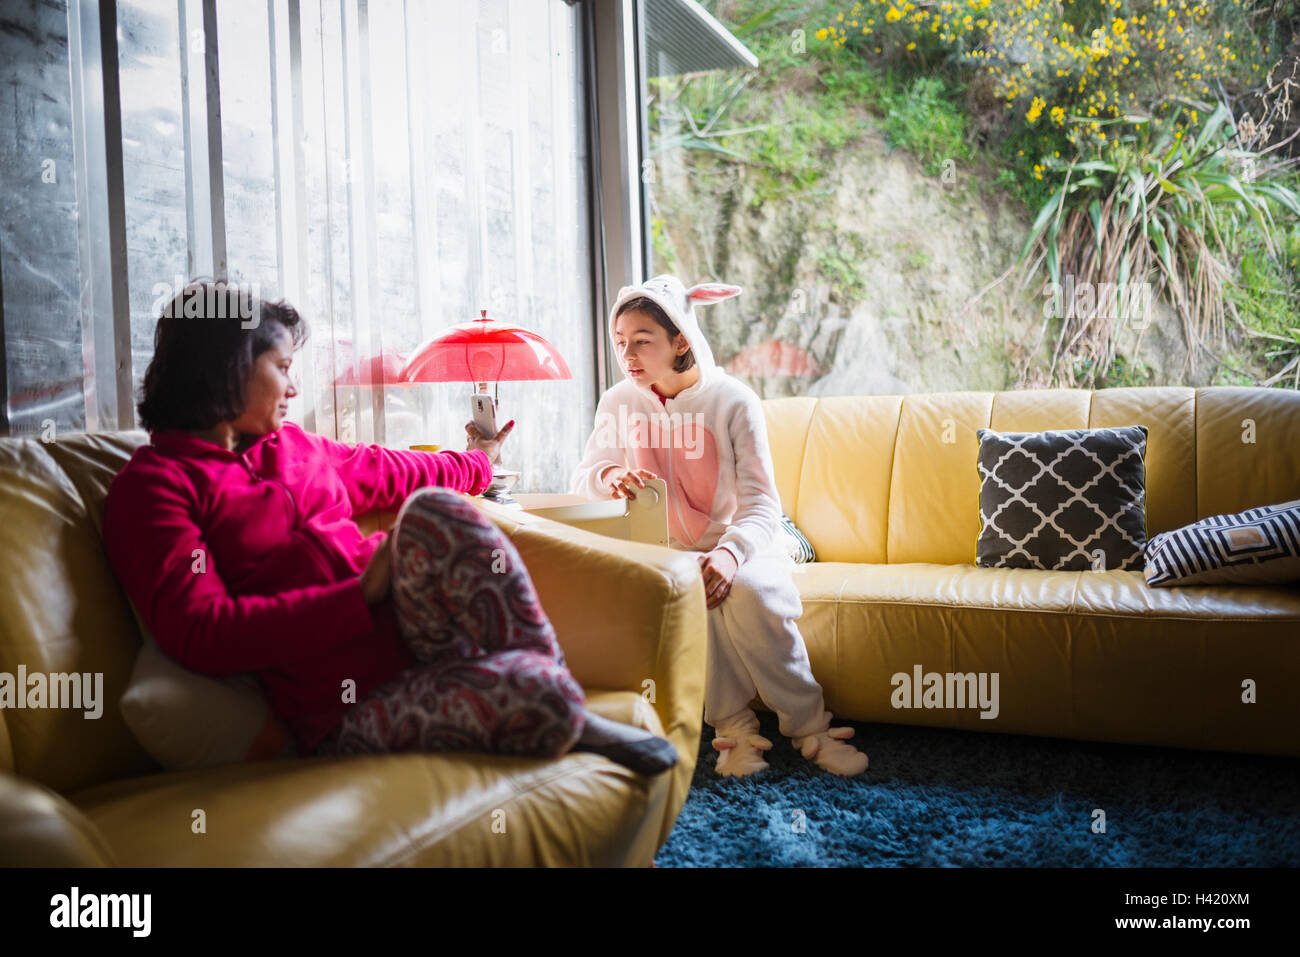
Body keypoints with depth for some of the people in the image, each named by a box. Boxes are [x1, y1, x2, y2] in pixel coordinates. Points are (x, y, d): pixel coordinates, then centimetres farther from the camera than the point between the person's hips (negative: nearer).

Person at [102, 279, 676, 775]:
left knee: (430, 508, -26)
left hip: (415, 629, 7)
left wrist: (477, 462, 55)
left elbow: (391, 474, 38)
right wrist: (363, 594, -18)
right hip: (347, 711, -7)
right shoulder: (151, 486, -1)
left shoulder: (292, 446, 21)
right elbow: (201, 634, -14)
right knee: (539, 700, -33)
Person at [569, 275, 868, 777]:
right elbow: (581, 480, 2)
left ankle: (808, 726, -18)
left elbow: (761, 505, -14)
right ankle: (735, 724, -20)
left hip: (739, 544, -1)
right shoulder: (619, 402, 1)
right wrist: (610, 474, -23)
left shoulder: (733, 400, -10)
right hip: (667, 552, 2)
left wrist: (728, 552, -35)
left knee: (744, 590, -34)